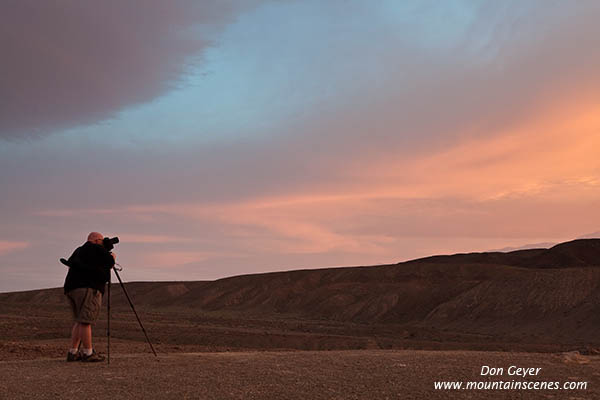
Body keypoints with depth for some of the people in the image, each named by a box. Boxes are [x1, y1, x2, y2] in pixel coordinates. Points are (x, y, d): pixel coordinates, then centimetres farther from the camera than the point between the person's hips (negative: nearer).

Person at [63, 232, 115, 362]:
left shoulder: (78, 250, 25)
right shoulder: (97, 249, 2)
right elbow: (109, 262, -1)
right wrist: (113, 257, 22)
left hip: (71, 288, 8)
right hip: (88, 288, -8)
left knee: (79, 321, 13)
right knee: (86, 321, -10)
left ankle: (73, 352, 9)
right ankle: (88, 353, -9)